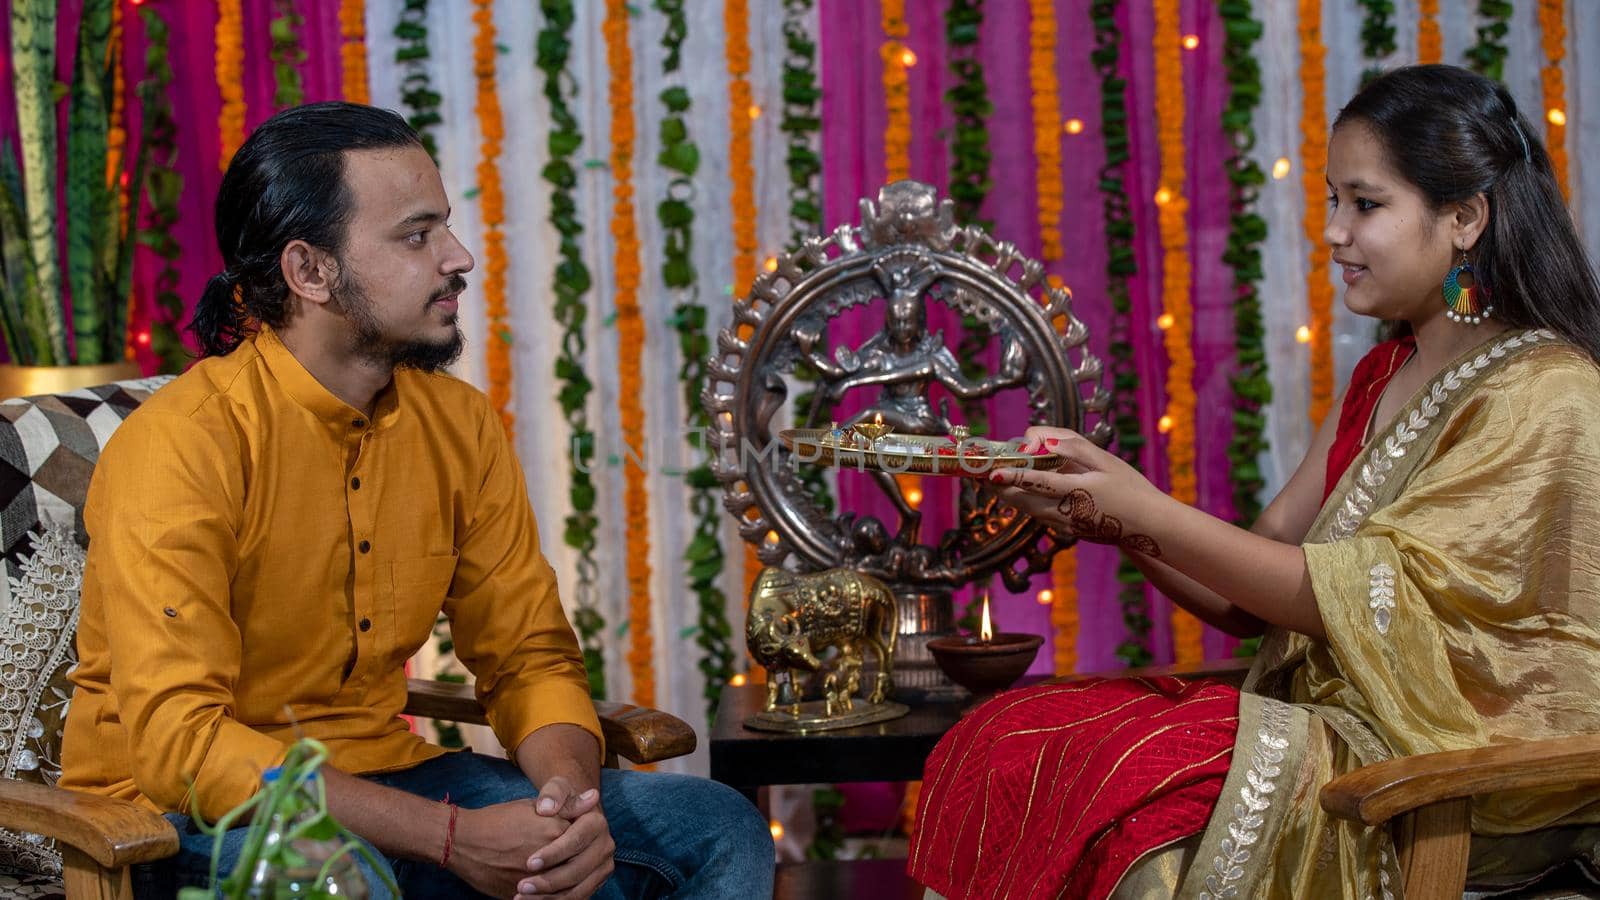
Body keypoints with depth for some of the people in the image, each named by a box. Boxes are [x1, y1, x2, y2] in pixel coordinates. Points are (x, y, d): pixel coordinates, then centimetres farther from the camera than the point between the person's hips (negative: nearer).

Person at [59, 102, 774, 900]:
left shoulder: (459, 425, 3)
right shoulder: (179, 446, -19)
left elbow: (531, 657, 7)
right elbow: (181, 740, -26)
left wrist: (569, 797, -18)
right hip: (184, 813, -7)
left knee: (720, 834, -4)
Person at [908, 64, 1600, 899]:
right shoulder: (1383, 379, 18)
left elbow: (1363, 602, -18)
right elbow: (1248, 600, 12)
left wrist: (1148, 513, -18)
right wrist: (1106, 518, -4)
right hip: (1338, 722, 8)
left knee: (1136, 789, -30)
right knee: (1003, 743, -12)